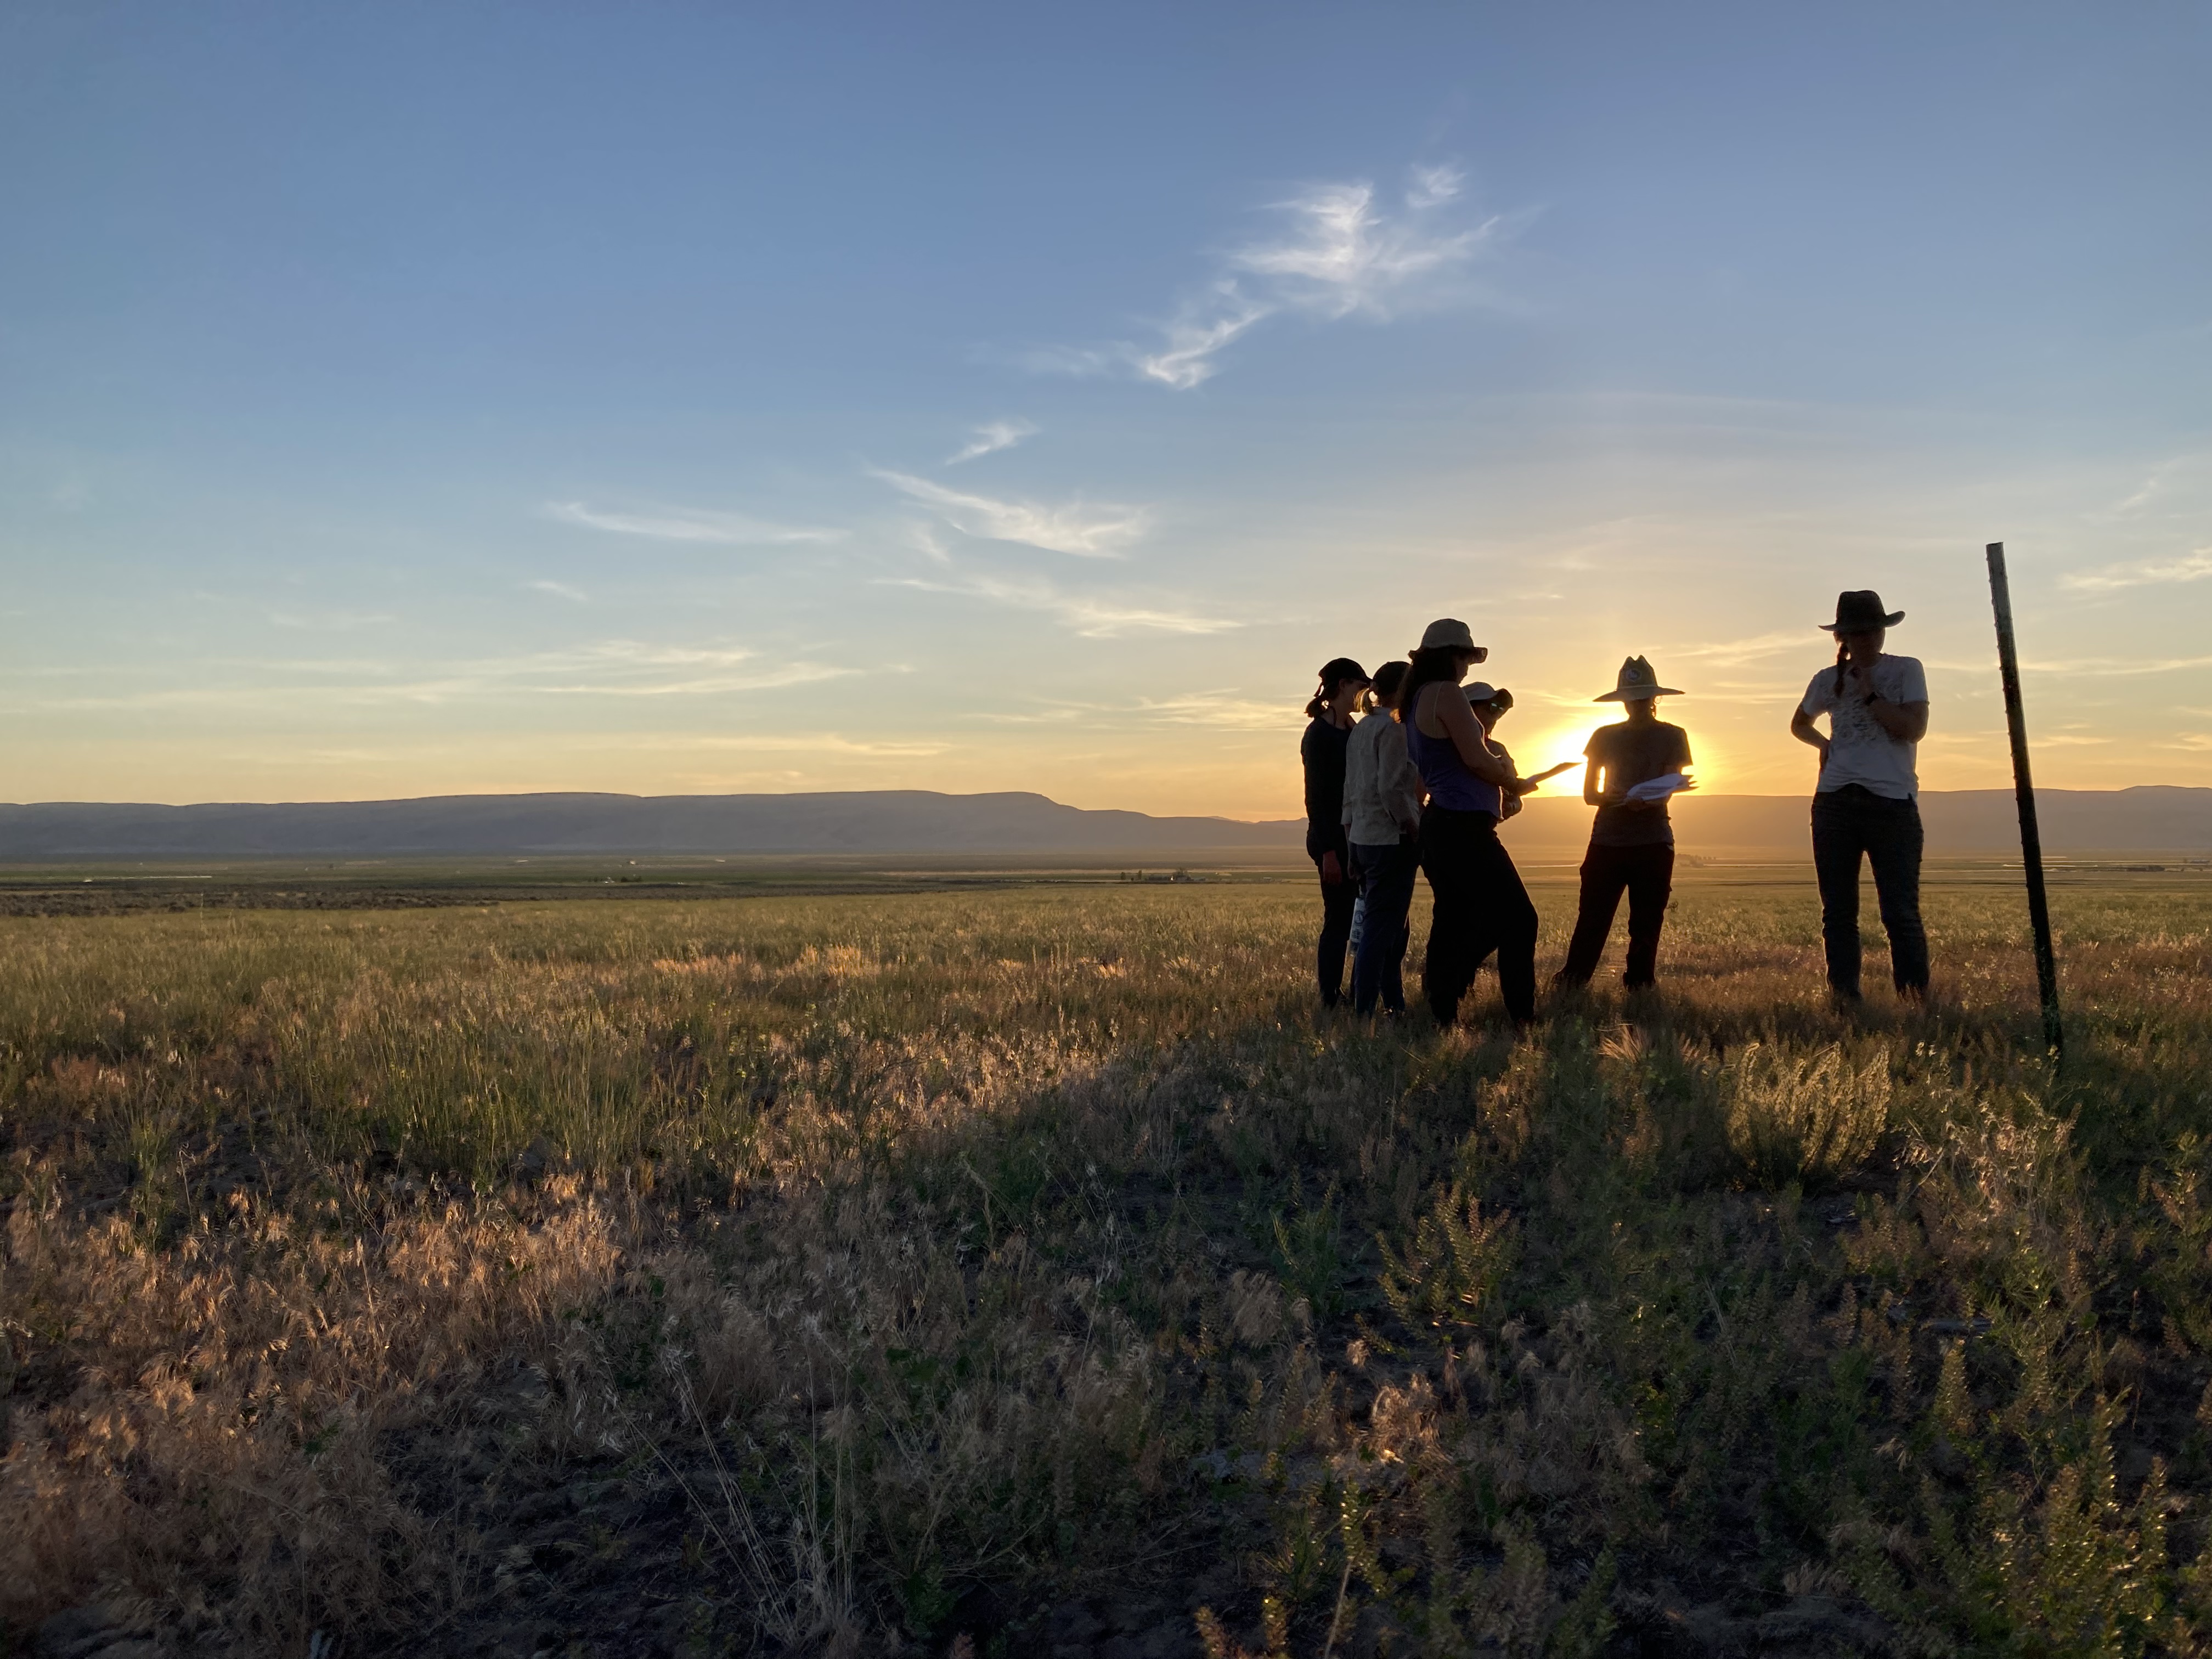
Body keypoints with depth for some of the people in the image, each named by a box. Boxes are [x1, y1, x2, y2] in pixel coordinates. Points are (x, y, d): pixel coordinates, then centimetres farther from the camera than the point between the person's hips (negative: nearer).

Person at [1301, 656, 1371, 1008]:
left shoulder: (1349, 730, 15)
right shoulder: (1320, 734, -11)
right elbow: (1315, 797, -15)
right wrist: (1328, 851, -19)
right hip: (1334, 840, -9)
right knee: (1339, 920, -5)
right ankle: (1331, 1000, 2)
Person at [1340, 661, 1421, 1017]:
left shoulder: (1360, 730, 15)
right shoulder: (1393, 728, -12)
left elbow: (1350, 790, 16)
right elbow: (1391, 788, -21)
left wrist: (1350, 835, 19)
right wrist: (1414, 828, -11)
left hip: (1362, 838, 9)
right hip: (1391, 840, -9)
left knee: (1389, 926, 15)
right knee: (1381, 930, -7)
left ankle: (1395, 1005, 22)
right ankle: (1363, 1011, -7)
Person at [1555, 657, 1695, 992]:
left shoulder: (1672, 737, 7)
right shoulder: (1604, 737, 11)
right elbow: (1589, 794, 7)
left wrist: (1643, 801, -27)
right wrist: (1611, 797, -16)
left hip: (1653, 843, -1)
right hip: (1607, 840, 1)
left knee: (1646, 925, -1)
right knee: (1591, 921, -5)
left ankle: (1639, 988, 5)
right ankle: (1568, 990, -5)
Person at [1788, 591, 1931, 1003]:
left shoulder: (1907, 670, 4)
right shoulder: (1828, 680, 12)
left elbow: (1914, 728, -9)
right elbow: (1799, 725, 30)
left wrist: (1869, 695, -8)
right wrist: (1824, 743, 11)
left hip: (1893, 802, -3)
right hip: (1835, 801, 4)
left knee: (1901, 911, -7)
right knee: (1838, 911, 5)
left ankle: (1917, 1000, -2)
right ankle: (1845, 999, 10)